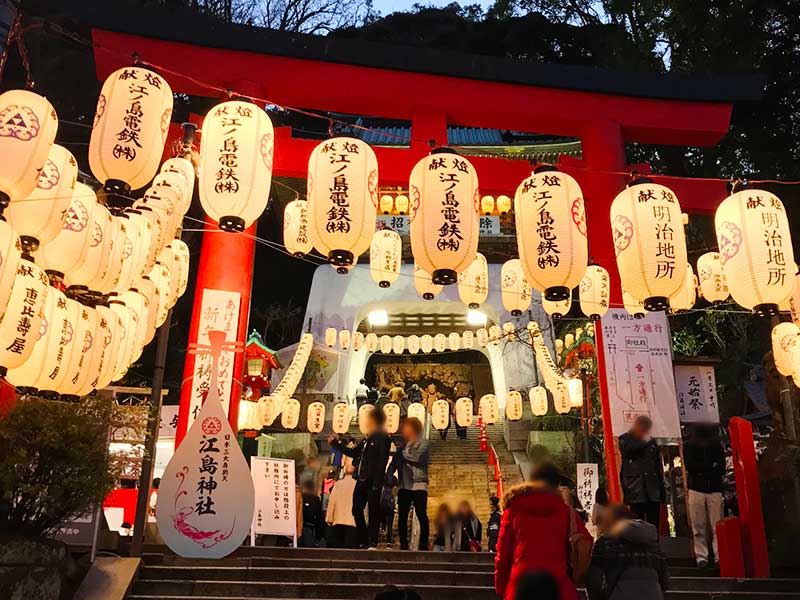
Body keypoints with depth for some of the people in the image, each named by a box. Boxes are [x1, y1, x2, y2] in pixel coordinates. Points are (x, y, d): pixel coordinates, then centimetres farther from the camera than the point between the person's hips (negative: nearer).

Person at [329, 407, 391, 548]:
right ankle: (363, 541, 20)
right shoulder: (366, 439, 18)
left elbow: (382, 463, -15)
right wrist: (336, 444, 23)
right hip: (361, 480, 9)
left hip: (372, 482, -9)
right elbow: (352, 452, 25)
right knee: (356, 510, 10)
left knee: (373, 512, -2)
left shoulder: (383, 439, -8)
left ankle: (372, 542, 4)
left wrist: (377, 483, -21)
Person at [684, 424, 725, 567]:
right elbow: (689, 466, -8)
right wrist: (711, 466, -6)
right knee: (698, 526, -2)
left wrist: (701, 470, -11)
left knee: (717, 526, -5)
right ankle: (701, 556, 4)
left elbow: (721, 469, 0)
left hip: (715, 490, 1)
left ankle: (719, 556, -2)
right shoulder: (688, 447, 5)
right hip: (696, 490, -1)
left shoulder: (717, 447, 8)